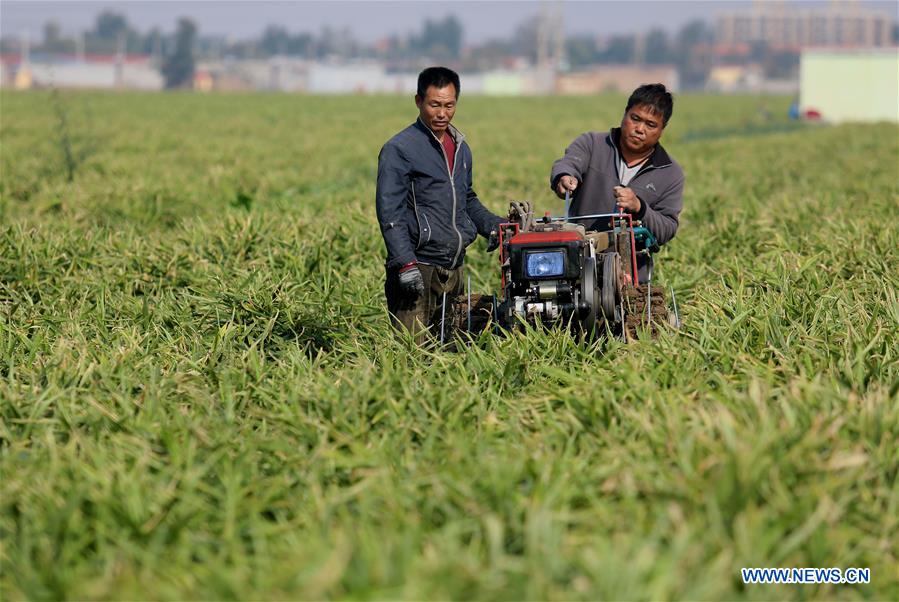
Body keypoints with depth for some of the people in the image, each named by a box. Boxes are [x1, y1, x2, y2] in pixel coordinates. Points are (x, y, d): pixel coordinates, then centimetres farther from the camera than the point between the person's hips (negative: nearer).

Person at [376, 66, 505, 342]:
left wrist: (493, 225, 11)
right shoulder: (399, 150, -7)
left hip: (453, 269, 7)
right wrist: (405, 264, -22)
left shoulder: (461, 148, 17)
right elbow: (390, 214, -13)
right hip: (418, 270, -7)